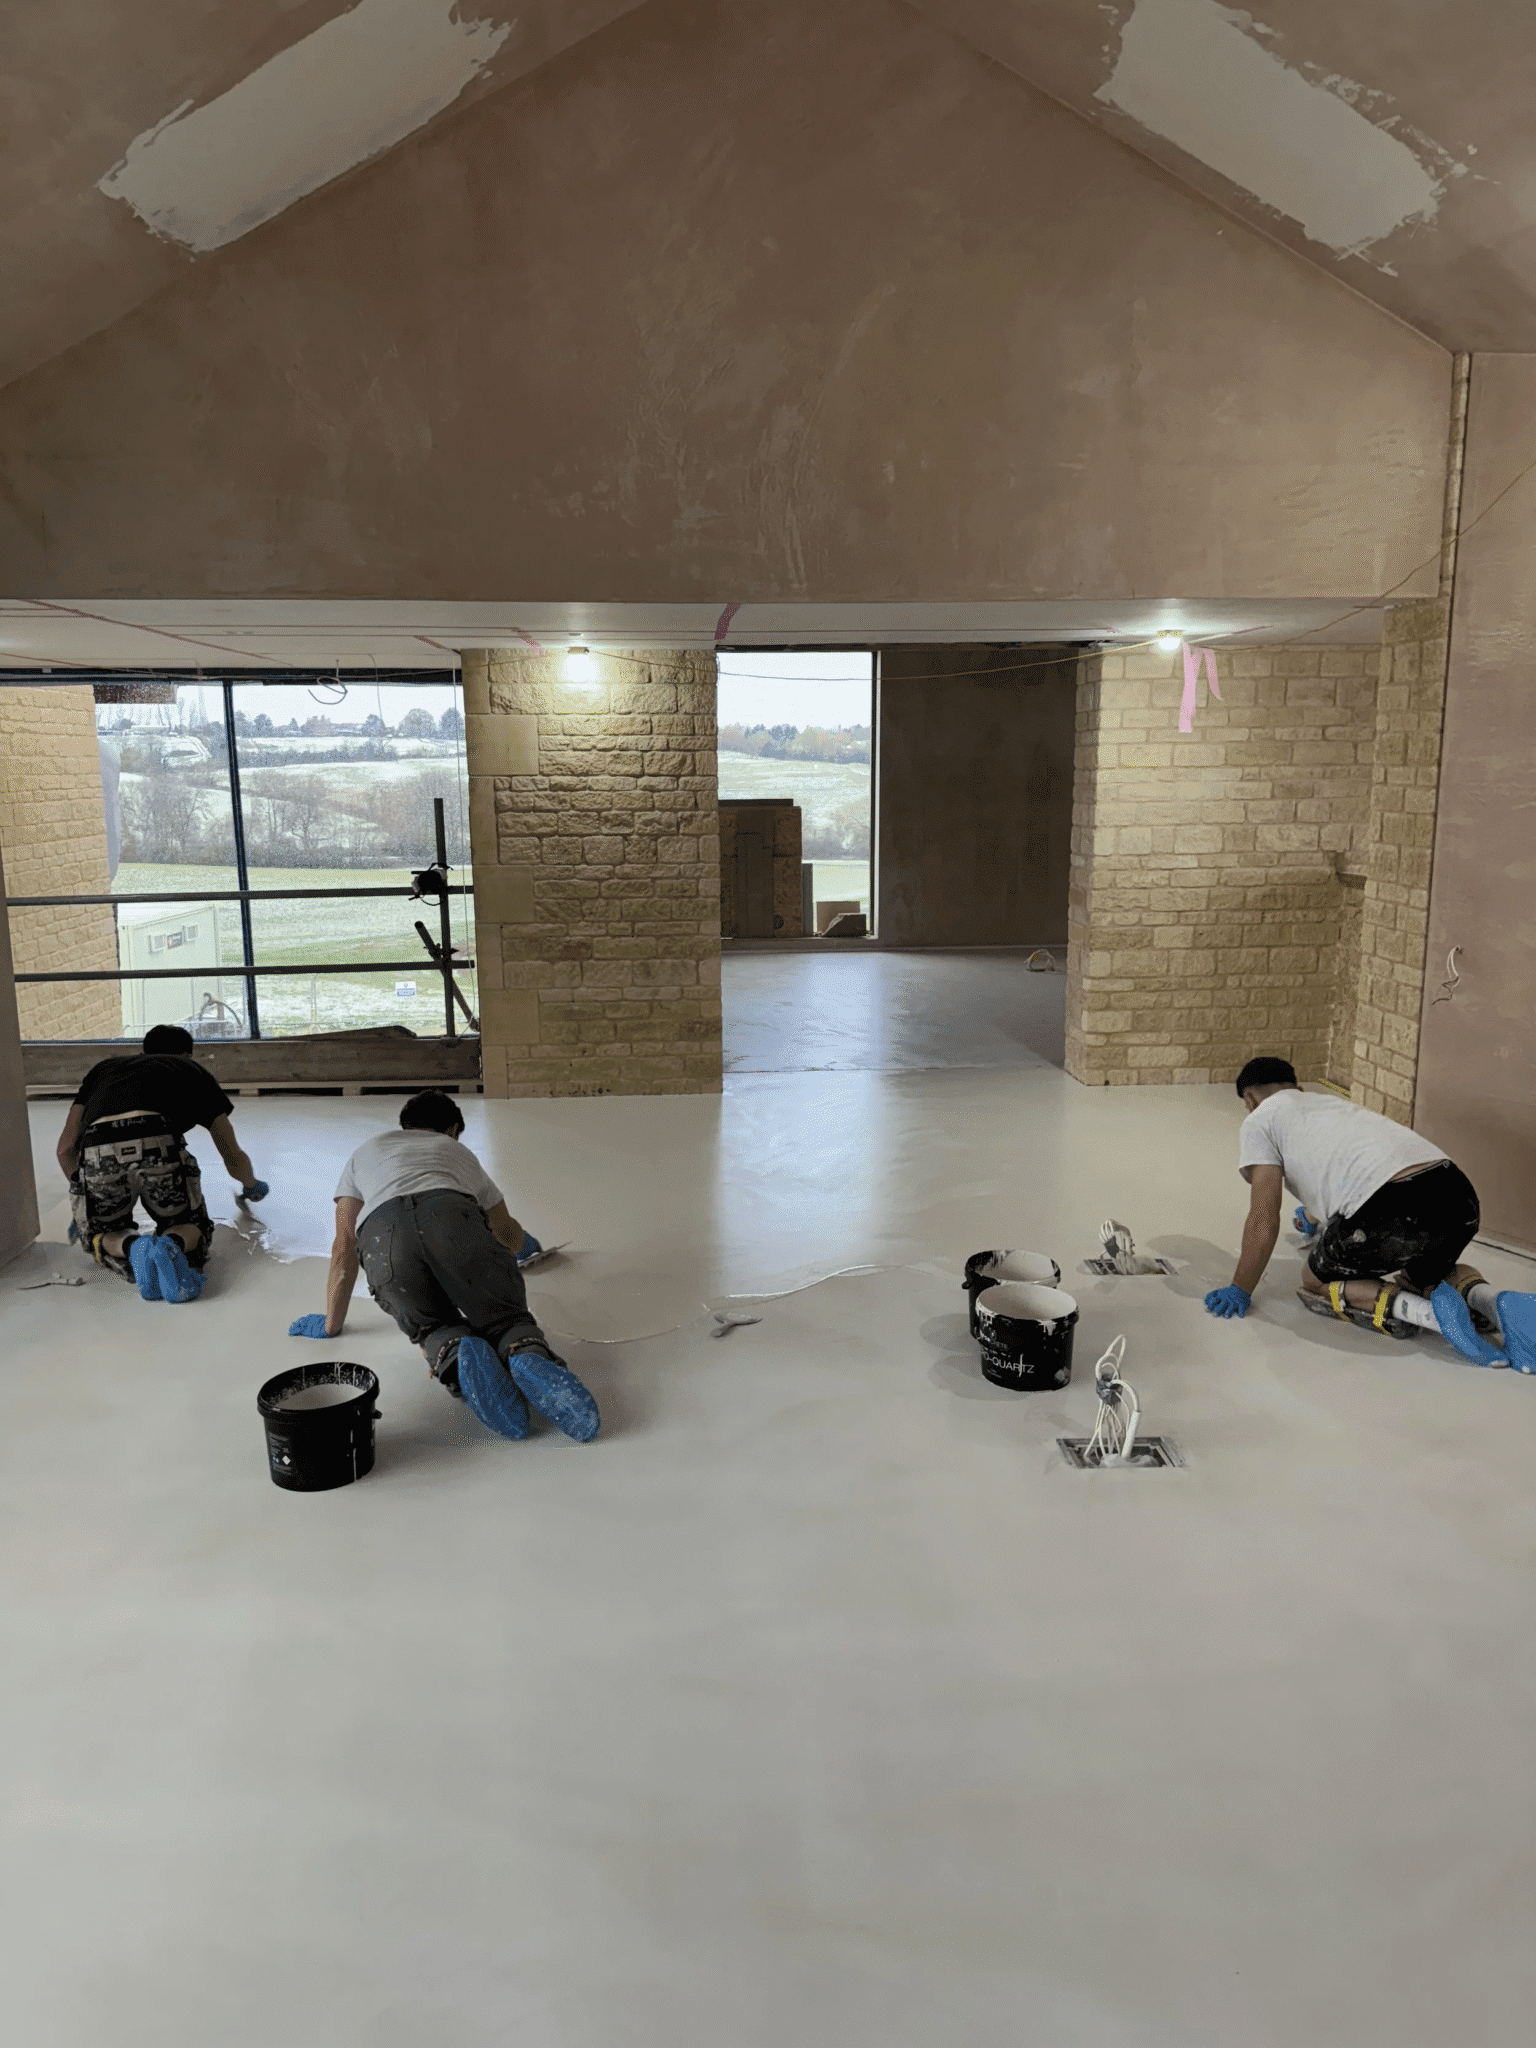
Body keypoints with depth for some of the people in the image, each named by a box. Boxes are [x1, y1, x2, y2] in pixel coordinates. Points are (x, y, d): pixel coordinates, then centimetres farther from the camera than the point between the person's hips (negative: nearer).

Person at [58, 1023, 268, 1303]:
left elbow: (66, 1148, 30)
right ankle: (173, 1244, -13)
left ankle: (132, 1247, -7)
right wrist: (252, 1187, 57)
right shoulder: (192, 1069, 34)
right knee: (193, 1229, 24)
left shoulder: (104, 1067, 39)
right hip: (159, 1146, -2)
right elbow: (234, 1159, 35)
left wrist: (83, 1203, 46)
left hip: (97, 1154, 2)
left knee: (103, 1238, 29)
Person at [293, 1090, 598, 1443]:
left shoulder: (365, 1151, 42)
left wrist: (331, 1324, 47)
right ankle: (532, 1357, -23)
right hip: (453, 1213, 0)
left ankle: (454, 1356, -15)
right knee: (506, 1317, 13)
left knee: (434, 1328, 21)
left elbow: (344, 1249, 38)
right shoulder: (459, 1151, 42)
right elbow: (509, 1234, 51)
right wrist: (523, 1244, 75)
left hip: (380, 1235, 1)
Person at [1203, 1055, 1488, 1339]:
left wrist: (1240, 1292, 18)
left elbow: (1264, 1222, 6)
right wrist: (1314, 1219, 77)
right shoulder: (1332, 1100, 37)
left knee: (1316, 1283, 20)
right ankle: (1474, 1291, 5)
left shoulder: (1259, 1120, 15)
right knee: (1419, 1270, 37)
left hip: (1395, 1213, -7)